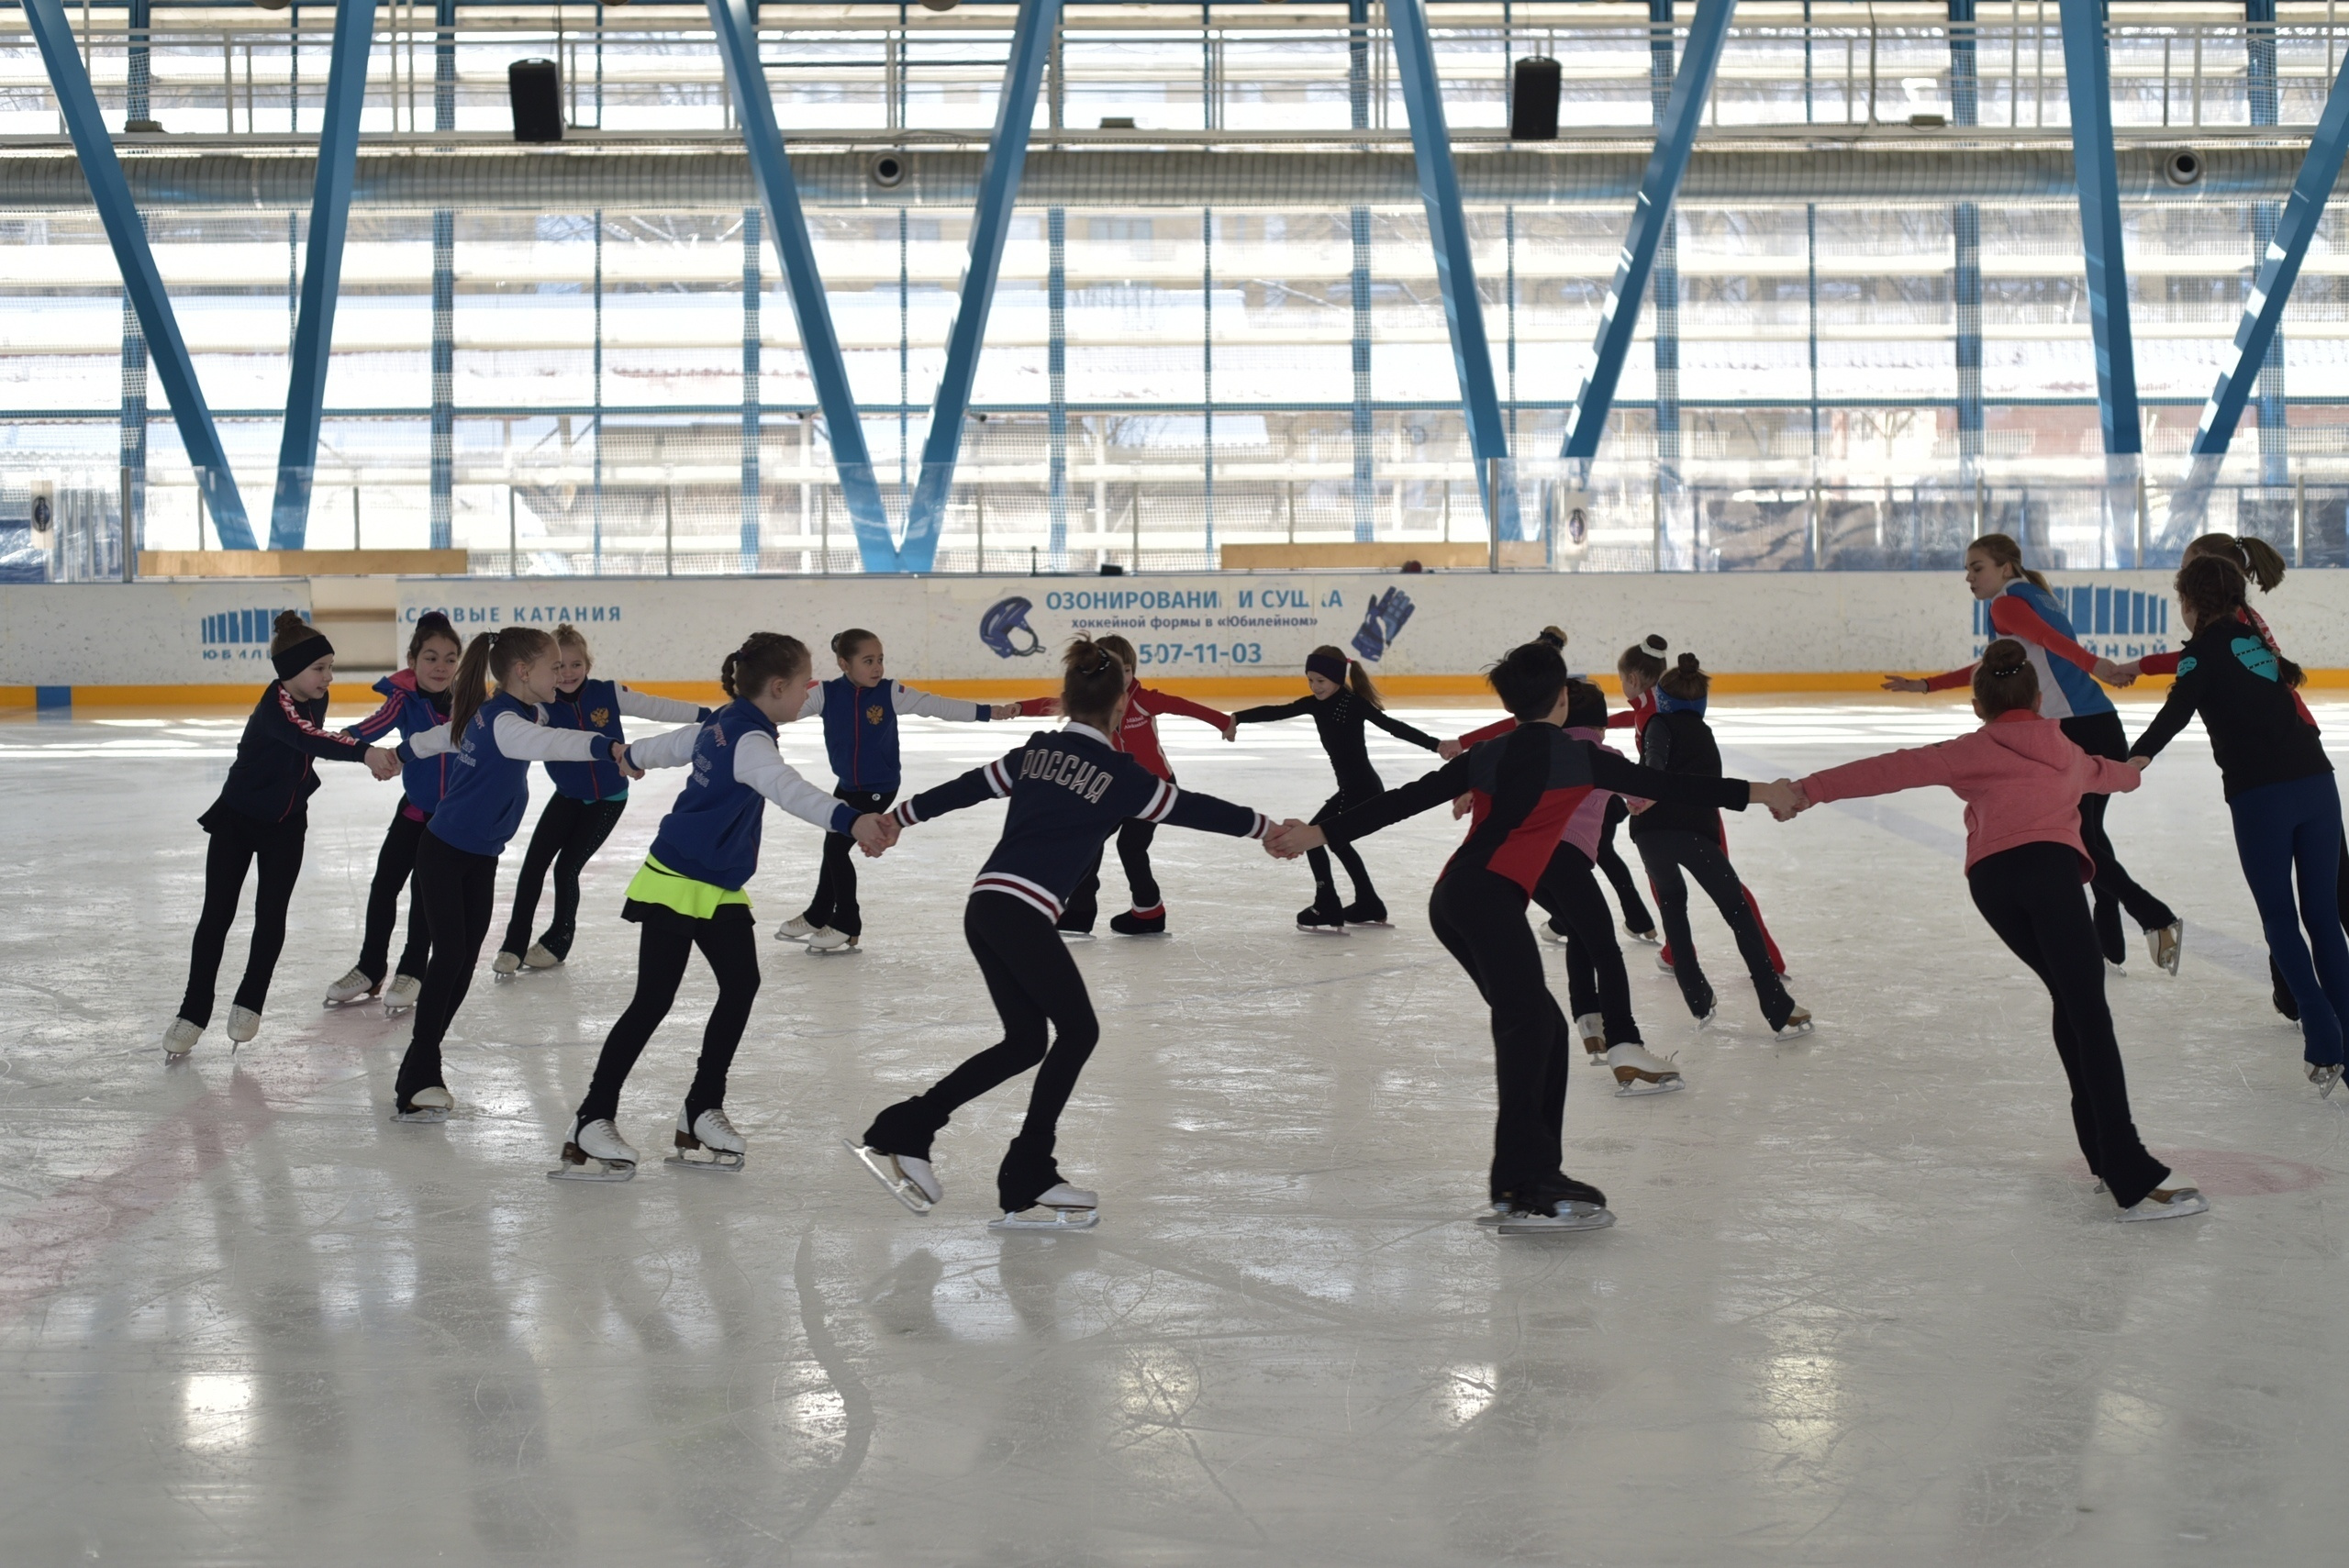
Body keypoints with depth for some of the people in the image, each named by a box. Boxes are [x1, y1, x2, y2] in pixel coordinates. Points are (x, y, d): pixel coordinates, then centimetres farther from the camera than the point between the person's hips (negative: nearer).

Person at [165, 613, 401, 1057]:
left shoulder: (315, 700, -7)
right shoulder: (275, 706, -29)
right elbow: (306, 738, -50)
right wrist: (362, 751, -65)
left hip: (286, 823, 5)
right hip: (238, 819, -5)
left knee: (271, 915, 1)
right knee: (217, 914, -1)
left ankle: (249, 1004, 14)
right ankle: (193, 1013, 6)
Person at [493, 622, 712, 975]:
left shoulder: (608, 694, -17)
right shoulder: (544, 706, -15)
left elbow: (657, 708, -10)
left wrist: (707, 716, -8)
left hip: (609, 798, -2)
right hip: (568, 796, 2)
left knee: (567, 866, -2)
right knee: (534, 863, -5)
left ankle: (558, 940, 22)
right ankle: (514, 944, 8)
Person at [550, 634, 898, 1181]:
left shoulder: (721, 726, 7)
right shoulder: (748, 739, -23)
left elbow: (672, 744, 28)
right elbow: (789, 788, -43)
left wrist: (633, 757, 50)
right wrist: (849, 820, -59)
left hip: (720, 890, 10)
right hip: (676, 888, -10)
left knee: (741, 986, 5)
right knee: (652, 1003, -6)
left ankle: (702, 1110, 14)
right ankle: (592, 1122, 2)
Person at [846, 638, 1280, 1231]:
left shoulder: (1037, 750, 15)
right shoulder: (1117, 773, -2)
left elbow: (966, 787, 23)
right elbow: (1189, 808, 6)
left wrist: (900, 816, 35)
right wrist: (1261, 825, 20)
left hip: (984, 905, 8)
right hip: (1023, 912, -8)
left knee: (1026, 1040, 15)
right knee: (1077, 1030, 4)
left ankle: (903, 1132, 14)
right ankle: (1026, 1185, 2)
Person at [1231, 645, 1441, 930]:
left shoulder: (1354, 703, -17)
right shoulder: (1316, 703, 5)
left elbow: (1393, 726, -23)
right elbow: (1276, 712, 2)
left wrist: (1436, 744, -32)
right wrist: (1237, 718, -8)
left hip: (1361, 788, -9)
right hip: (1353, 787, 9)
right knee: (1336, 839, 22)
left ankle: (1327, 910, -4)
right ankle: (1369, 906, 32)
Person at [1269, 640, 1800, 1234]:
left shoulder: (1486, 756, 20)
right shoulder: (1579, 758, 7)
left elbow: (1404, 800, 15)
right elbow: (1666, 785, 10)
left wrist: (1323, 832, 18)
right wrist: (1757, 793, 17)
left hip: (1450, 900, 7)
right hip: (1491, 899, -7)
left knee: (1542, 1027, 13)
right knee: (1528, 1023, -17)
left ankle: (1534, 1174, 11)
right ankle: (1525, 1188, -29)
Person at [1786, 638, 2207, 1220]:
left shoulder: (1972, 750, 21)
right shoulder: (2064, 748, 32)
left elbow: (1894, 769, 8)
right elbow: (2103, 772, 56)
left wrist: (1811, 790, 8)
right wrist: (2130, 771, 79)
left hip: (1990, 877, 0)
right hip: (2049, 865, 0)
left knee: (2071, 999, 18)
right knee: (2089, 1014, -10)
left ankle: (2104, 1150, 16)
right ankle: (2132, 1178, -18)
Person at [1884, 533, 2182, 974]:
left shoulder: (2007, 604, -4)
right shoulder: (2040, 598, 23)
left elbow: (2048, 637, -24)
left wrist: (2094, 665, -42)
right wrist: (1926, 685, 30)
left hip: (2073, 731, -9)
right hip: (2105, 725, 9)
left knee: (2075, 840, -1)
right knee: (2089, 833, 17)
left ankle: (2157, 918, -11)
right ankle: (2109, 946, 20)